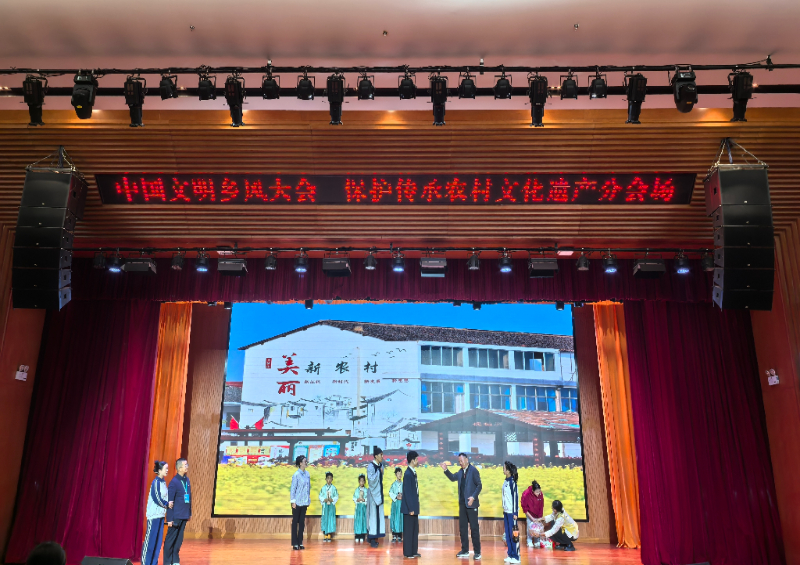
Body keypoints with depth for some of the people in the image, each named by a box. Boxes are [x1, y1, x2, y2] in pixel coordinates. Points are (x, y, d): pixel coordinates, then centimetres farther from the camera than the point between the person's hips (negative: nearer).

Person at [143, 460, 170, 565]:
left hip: (161, 514, 8)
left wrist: (167, 504, -1)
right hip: (154, 514, -8)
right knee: (150, 538, -2)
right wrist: (167, 504, -6)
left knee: (158, 538, 9)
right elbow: (157, 498, -16)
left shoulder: (163, 482, 10)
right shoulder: (156, 482, -13)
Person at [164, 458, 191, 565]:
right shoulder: (174, 482, -13)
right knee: (170, 540, 4)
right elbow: (170, 502, -13)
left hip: (184, 516, 6)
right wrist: (169, 518, -14)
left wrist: (189, 513, 13)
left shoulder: (187, 480, 7)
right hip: (176, 516, -6)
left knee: (179, 540, 13)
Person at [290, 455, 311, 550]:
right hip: (297, 502, -6)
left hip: (305, 502, 6)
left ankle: (300, 542, 18)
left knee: (302, 522, 10)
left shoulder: (307, 474, 5)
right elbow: (293, 489, -11)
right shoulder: (296, 475, -13)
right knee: (295, 522, 5)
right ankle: (295, 543, 11)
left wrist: (308, 500, 11)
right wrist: (293, 501, -11)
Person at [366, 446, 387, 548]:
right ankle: (372, 539, 4)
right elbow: (371, 479, -25)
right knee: (373, 514, -3)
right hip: (373, 493, -7)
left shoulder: (381, 466, 6)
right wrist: (379, 471, -19)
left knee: (379, 514, 10)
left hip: (379, 493, 7)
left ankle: (374, 536, 20)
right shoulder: (370, 466, -15)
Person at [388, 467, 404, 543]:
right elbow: (390, 493, -3)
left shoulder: (403, 484, 5)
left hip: (402, 503, 1)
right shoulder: (394, 484, 2)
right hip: (395, 503, -1)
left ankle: (399, 536, 10)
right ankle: (394, 536, 7)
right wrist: (396, 497, -14)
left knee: (401, 519, 1)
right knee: (394, 519, -1)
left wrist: (402, 496, -13)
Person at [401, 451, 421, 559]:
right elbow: (407, 492, -19)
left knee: (415, 530, 14)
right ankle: (407, 553, 8)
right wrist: (410, 509, -18)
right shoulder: (408, 474, -18)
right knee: (408, 530, 0)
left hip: (414, 506, 9)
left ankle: (414, 551, 22)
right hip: (409, 508, -9)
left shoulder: (413, 473, 10)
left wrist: (414, 507, 14)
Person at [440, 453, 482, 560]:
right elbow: (453, 478, 22)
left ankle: (477, 552, 4)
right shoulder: (461, 472, 11)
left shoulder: (473, 470, -10)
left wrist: (473, 497, -22)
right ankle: (465, 550, 21)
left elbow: (479, 485, -12)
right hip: (462, 503, 7)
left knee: (474, 527, -2)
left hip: (471, 503, -7)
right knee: (462, 527, 11)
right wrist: (445, 470, 8)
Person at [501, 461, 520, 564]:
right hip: (506, 512, 8)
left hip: (511, 512, -8)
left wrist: (515, 513, -15)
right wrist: (504, 510, 16)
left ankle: (516, 557, 4)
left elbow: (515, 497, -14)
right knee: (508, 534, 11)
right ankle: (510, 555, 19)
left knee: (513, 534, -2)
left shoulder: (512, 482, -13)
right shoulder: (505, 481, 9)